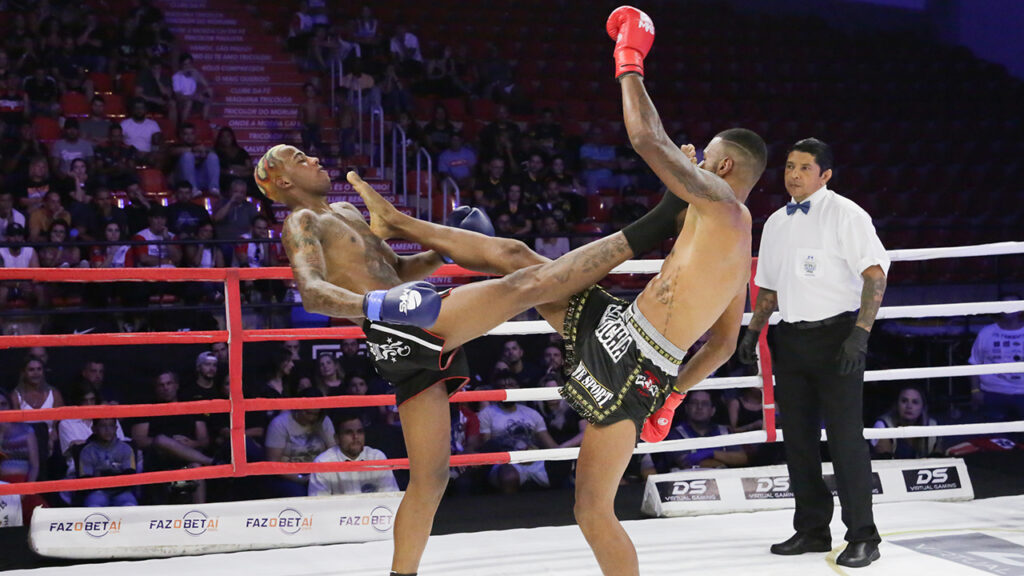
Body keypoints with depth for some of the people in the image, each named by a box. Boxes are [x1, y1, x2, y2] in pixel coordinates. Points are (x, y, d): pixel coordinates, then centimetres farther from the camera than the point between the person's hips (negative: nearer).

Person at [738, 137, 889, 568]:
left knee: (845, 436, -8)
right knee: (798, 436, 9)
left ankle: (862, 537, -2)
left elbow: (876, 274, -12)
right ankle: (812, 529, 20)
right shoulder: (775, 222, 15)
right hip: (791, 339, 7)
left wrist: (860, 334, -20)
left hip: (835, 334, -7)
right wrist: (753, 331, 11)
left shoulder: (844, 214, -5)